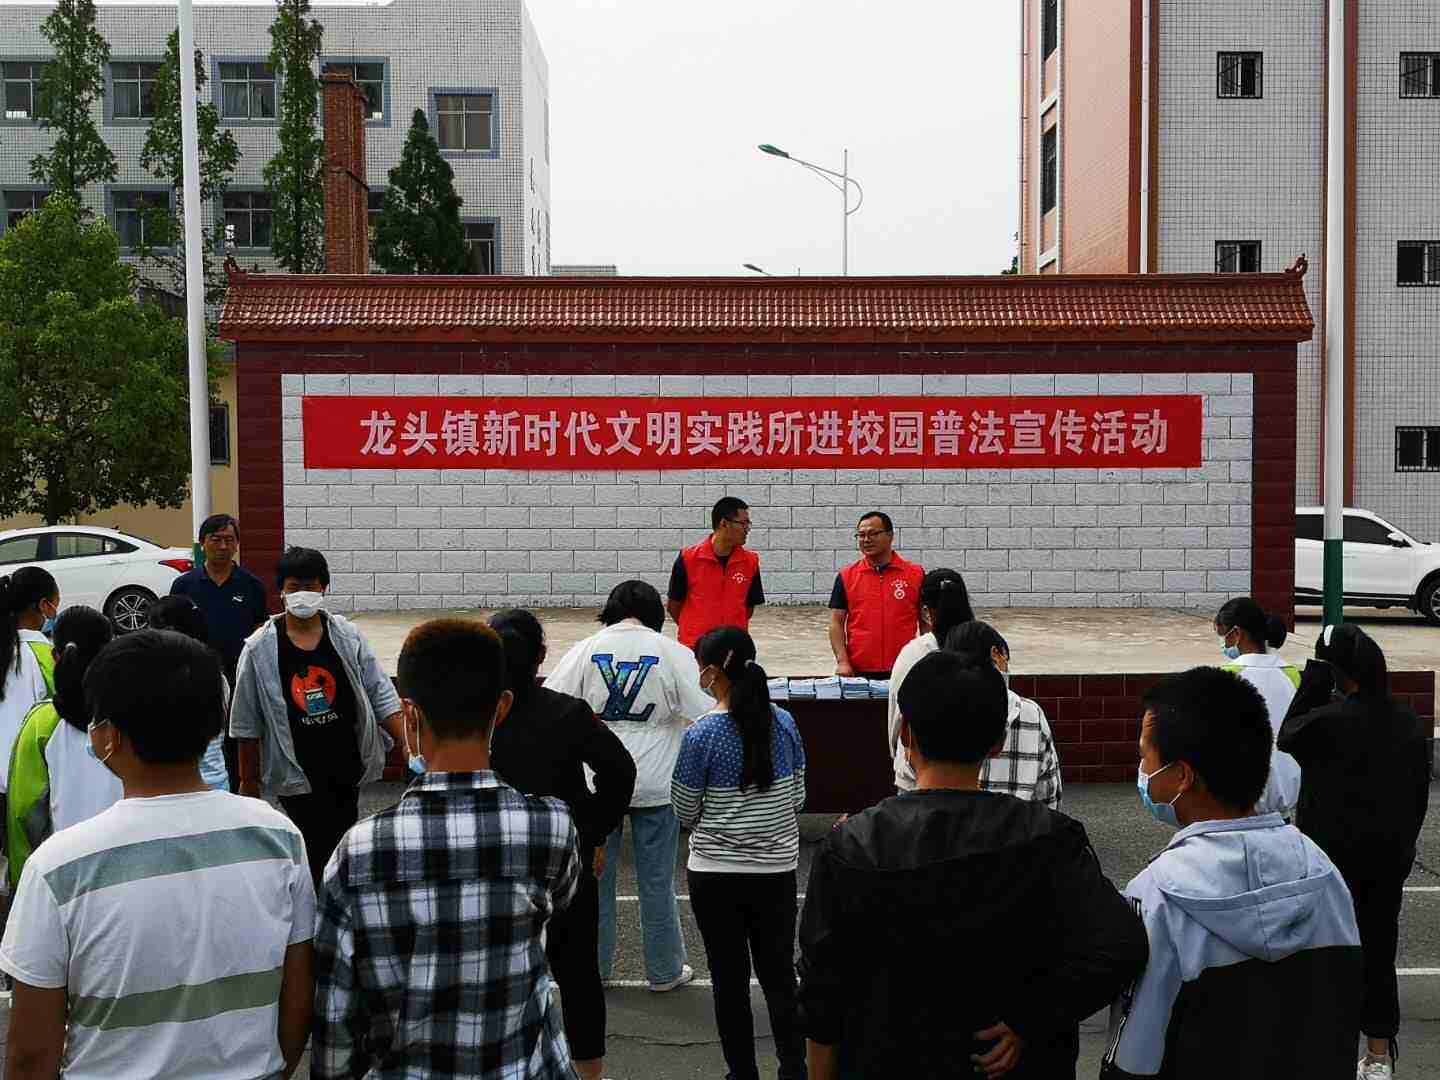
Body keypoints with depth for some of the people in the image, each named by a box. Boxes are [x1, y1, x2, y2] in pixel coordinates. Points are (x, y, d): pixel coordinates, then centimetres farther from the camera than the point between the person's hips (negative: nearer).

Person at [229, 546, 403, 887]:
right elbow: (246, 723, 1)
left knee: (341, 844, 14)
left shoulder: (347, 636, 0)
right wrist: (248, 780, 4)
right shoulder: (260, 648, -5)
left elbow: (381, 695, 1)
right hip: (298, 772, -3)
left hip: (347, 766, 3)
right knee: (321, 850, -8)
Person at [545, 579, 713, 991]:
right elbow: (705, 712, -9)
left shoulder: (586, 650, -2)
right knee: (657, 880, 10)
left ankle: (594, 966, 26)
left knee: (595, 875, 15)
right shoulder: (673, 652, -6)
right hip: (654, 784, -1)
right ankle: (665, 971, 22)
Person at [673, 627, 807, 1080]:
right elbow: (798, 797, 5)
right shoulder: (784, 723, -5)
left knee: (730, 982, 11)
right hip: (777, 870, 3)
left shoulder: (702, 735, -16)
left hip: (716, 874, -3)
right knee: (779, 978, 16)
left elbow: (685, 813, -7)